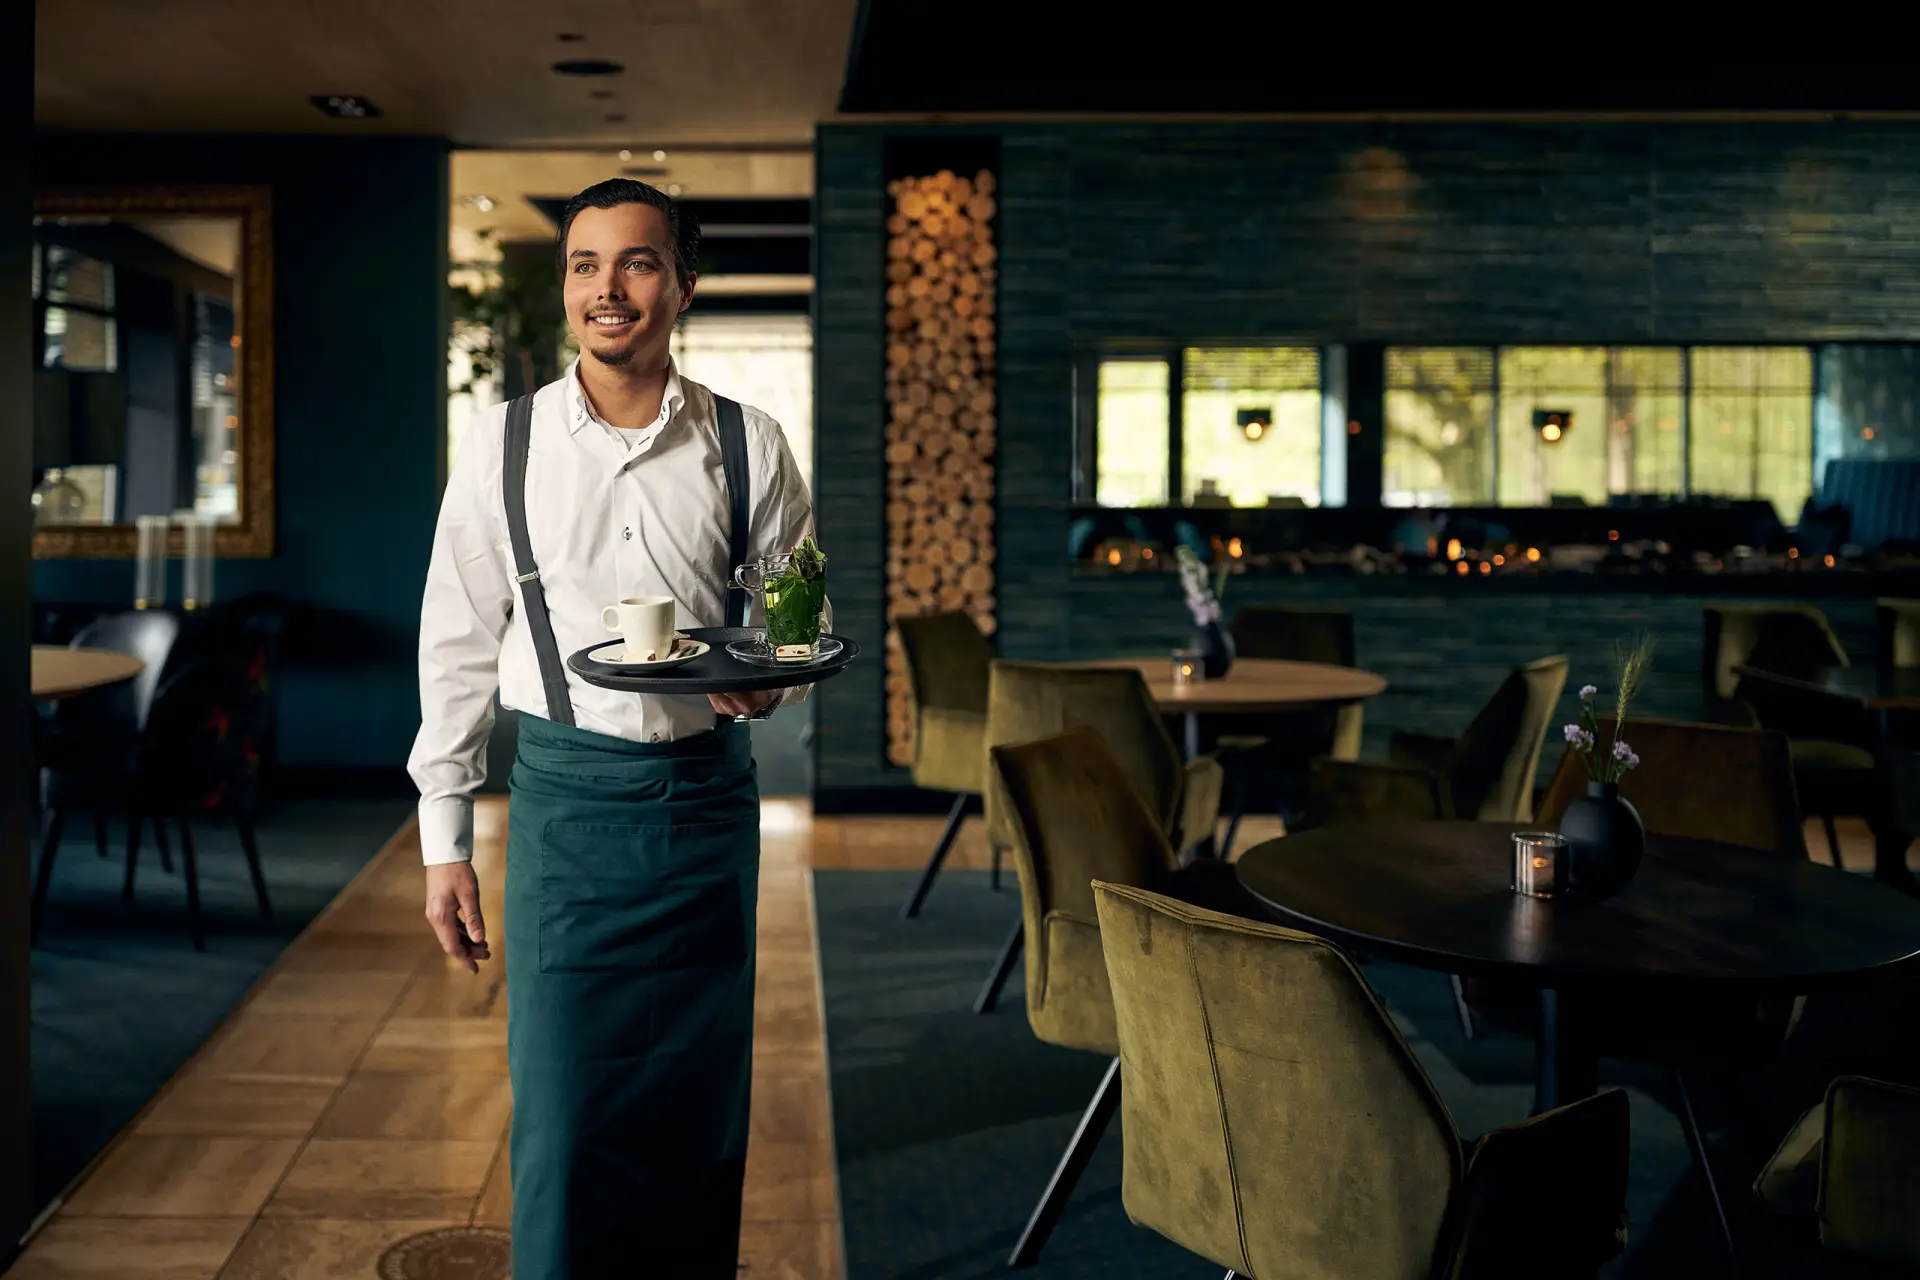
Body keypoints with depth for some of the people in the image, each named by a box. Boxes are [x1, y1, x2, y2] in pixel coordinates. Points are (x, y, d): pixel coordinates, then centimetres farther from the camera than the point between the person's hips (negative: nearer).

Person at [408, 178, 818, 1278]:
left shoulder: (748, 445, 2)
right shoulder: (502, 446, 1)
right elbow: (458, 648, 5)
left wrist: (766, 678, -12)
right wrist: (445, 839, 4)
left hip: (710, 793, 1)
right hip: (565, 794, -1)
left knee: (702, 1108, 9)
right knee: (560, 1110, 0)